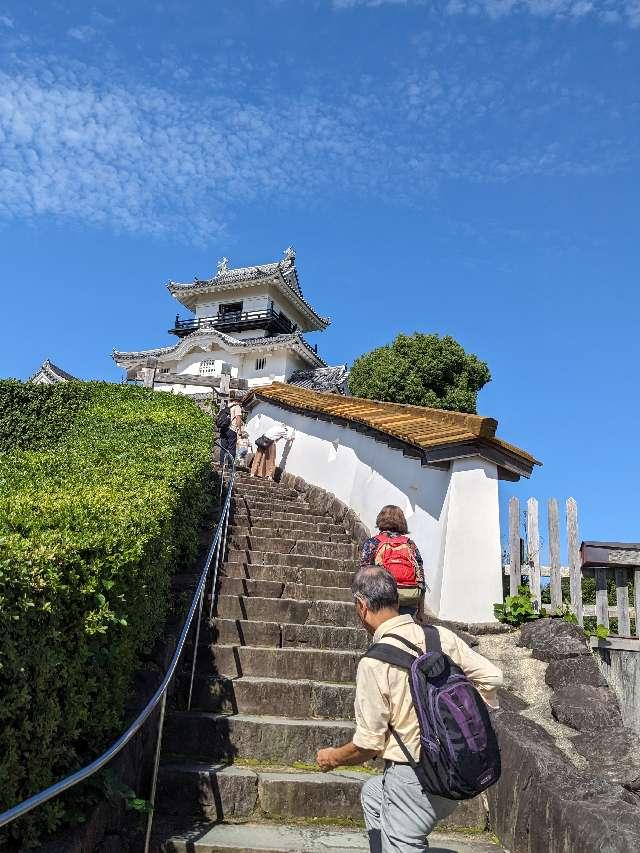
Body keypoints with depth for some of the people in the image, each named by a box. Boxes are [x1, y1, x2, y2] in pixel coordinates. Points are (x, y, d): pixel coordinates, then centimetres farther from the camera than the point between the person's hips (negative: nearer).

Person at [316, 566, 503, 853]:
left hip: (413, 780, -7)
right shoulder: (441, 636, -5)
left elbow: (368, 744, -15)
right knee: (372, 792, 29)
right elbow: (491, 676, -2)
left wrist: (333, 757, 5)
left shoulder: (373, 662, -20)